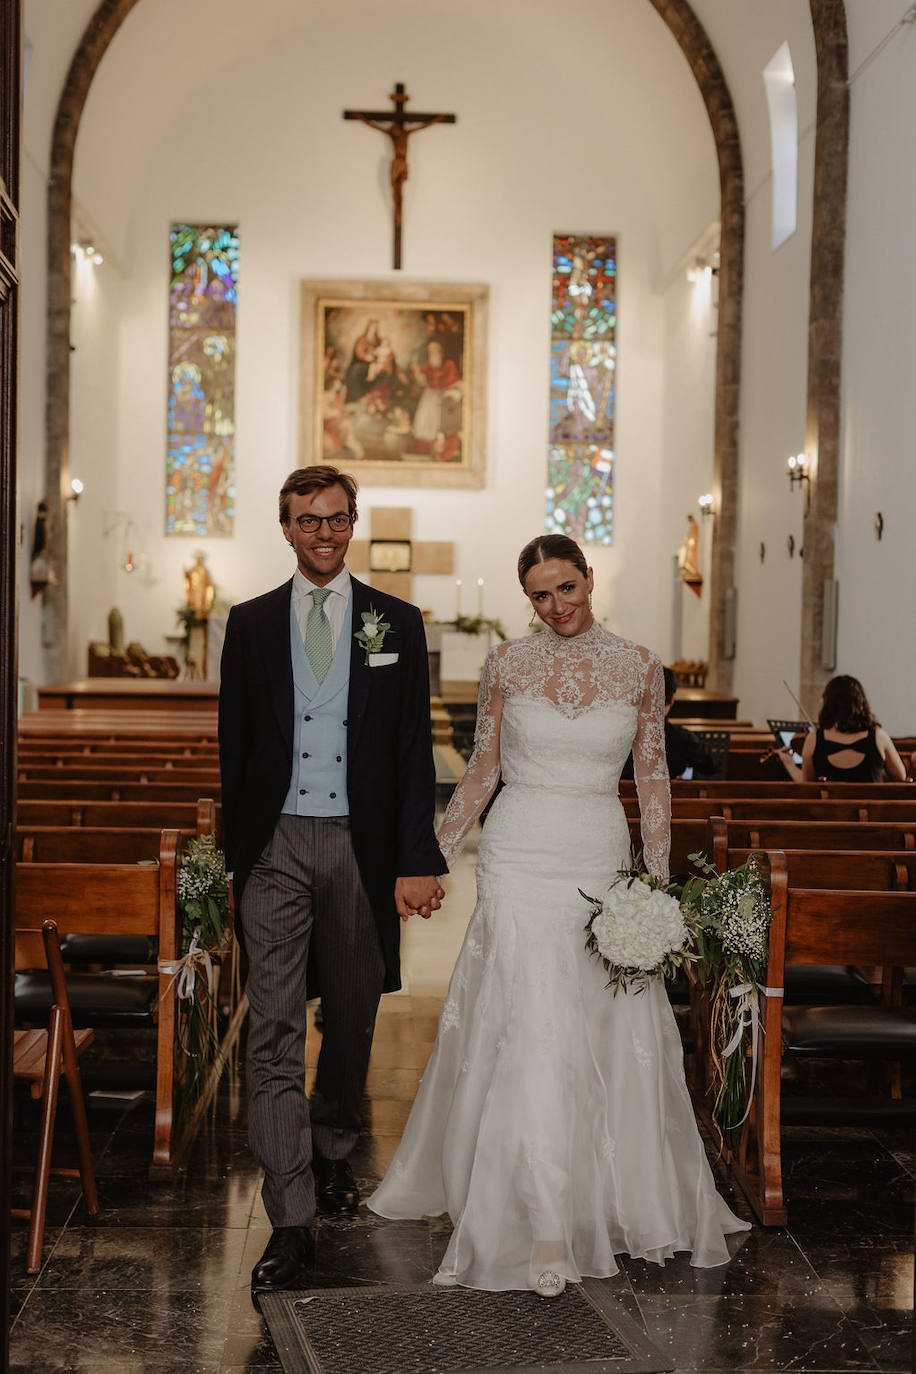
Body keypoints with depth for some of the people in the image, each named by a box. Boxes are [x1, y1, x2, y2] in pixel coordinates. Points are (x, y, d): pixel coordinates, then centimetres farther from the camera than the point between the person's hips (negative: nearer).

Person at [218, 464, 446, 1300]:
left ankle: (332, 1155, 39)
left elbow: (415, 751, 1)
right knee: (275, 1033, -6)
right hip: (276, 845, 0)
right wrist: (237, 849, 5)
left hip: (360, 845, 1)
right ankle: (292, 1223, -4)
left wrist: (415, 860, -6)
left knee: (352, 1019, 15)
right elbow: (235, 746, 9)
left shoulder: (397, 624, 4)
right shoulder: (251, 624, 7)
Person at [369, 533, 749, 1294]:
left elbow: (654, 777, 7)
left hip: (603, 860, 1)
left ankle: (606, 1194, 27)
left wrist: (659, 883, 2)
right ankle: (545, 1230, -3)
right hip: (520, 856, -1)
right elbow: (480, 773, 8)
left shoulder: (639, 666, 3)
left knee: (610, 1035, 6)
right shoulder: (507, 665, 2)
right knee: (534, 1036, -7)